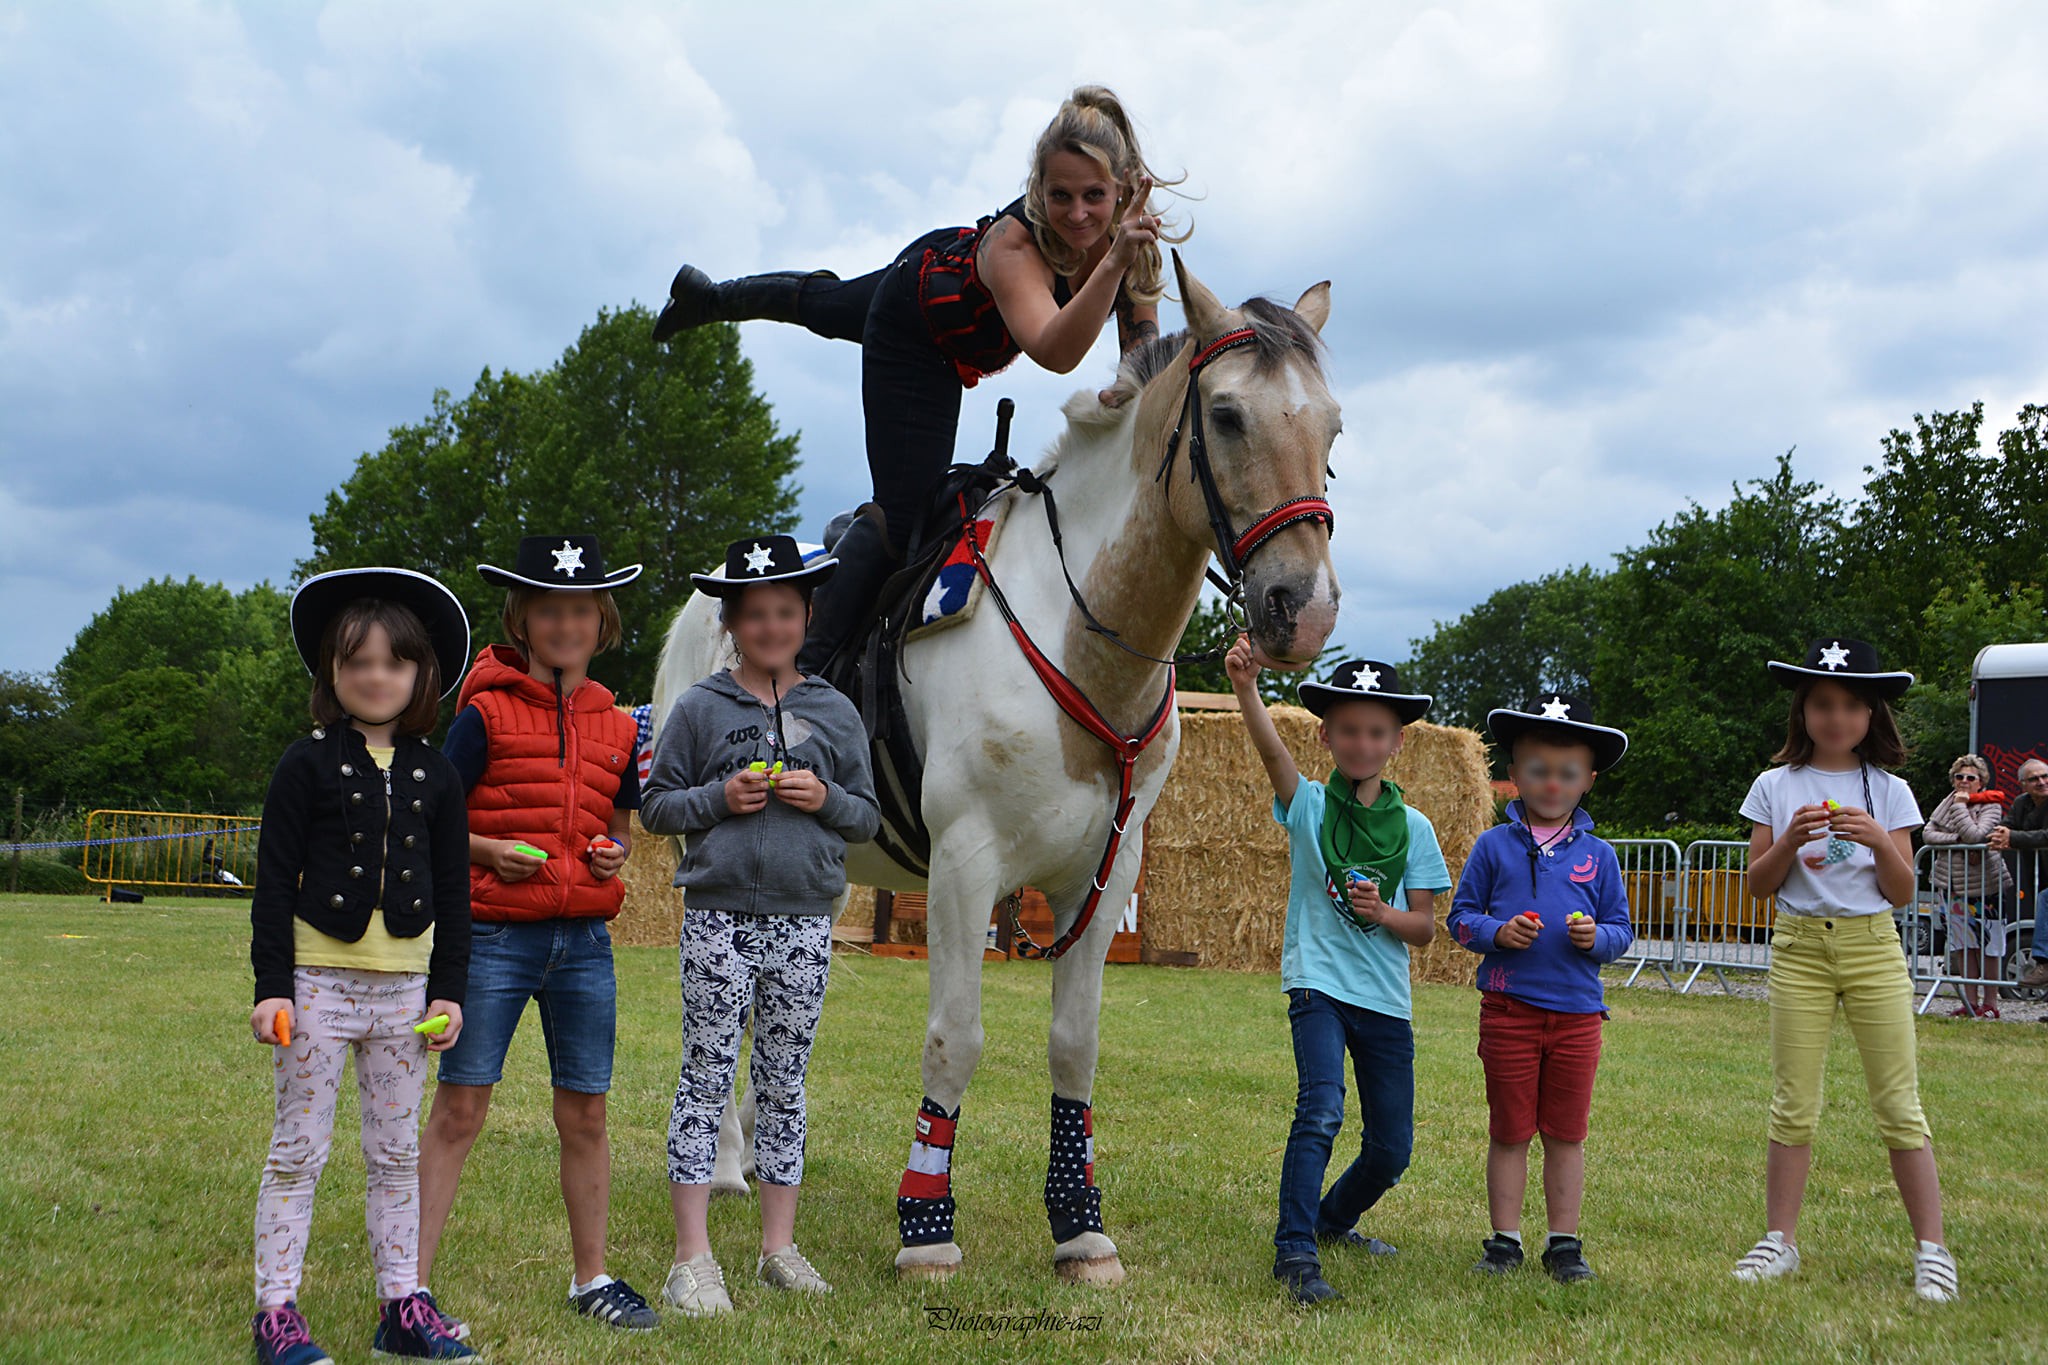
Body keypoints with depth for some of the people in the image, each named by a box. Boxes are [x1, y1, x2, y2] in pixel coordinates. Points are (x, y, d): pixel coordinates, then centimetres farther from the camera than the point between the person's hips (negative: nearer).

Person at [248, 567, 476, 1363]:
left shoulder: (434, 776, 7)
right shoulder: (310, 764, -2)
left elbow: (452, 894, 11)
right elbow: (274, 881, -4)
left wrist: (448, 990, 6)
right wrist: (272, 987, -9)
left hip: (404, 985, 3)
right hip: (319, 978, -3)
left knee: (397, 1154, 9)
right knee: (298, 1150, 1)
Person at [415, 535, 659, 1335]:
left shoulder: (613, 725, 10)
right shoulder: (487, 714, -4)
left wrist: (616, 852, 0)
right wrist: (488, 850, -18)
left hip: (584, 942, 4)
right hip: (494, 937, -4)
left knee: (585, 1114, 10)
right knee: (459, 1111, -3)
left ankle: (592, 1280, 24)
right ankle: (411, 1288, 3)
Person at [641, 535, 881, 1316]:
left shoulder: (835, 714, 9)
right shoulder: (700, 709, 2)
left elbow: (869, 817, 12)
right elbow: (656, 807, 5)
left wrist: (826, 799, -8)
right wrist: (720, 797, -11)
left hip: (804, 921, 2)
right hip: (719, 916, -2)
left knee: (784, 1082, 8)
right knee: (706, 1079, -2)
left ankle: (779, 1247, 17)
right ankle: (693, 1258, 3)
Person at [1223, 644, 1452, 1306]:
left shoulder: (1413, 827, 5)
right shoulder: (1309, 804, -2)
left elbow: (1425, 926, 5)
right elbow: (1271, 750, -22)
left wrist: (1382, 912, -17)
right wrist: (1245, 687, -40)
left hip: (1386, 999, 4)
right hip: (1318, 984, -4)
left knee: (1391, 1147, 8)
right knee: (1320, 1111, -25)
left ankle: (1335, 1220, 37)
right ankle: (1295, 1252, -19)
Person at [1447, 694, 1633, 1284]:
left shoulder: (1598, 855, 6)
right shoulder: (1494, 846, 2)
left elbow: (1621, 927, 9)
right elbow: (1460, 917, 4)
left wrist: (1598, 938, -13)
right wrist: (1498, 933, -14)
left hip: (1577, 1012, 1)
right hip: (1508, 1008, -1)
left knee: (1566, 1133, 7)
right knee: (1509, 1130, 6)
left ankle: (1564, 1244, 16)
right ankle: (1504, 1241, 14)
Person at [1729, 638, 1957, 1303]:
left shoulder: (1888, 792, 4)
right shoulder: (1776, 787, 4)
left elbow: (1902, 894, 1)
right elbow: (1758, 885, 2)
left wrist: (1880, 841, -16)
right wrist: (1790, 840, -15)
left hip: (1872, 948, 0)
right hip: (1799, 948, 1)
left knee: (1898, 1104, -2)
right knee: (1793, 1105, 3)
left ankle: (1931, 1248, 4)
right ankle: (1779, 1241, 12)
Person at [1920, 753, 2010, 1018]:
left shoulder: (1990, 805, -6)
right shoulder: (1948, 802, 9)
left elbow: (1975, 835, -23)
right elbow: (1927, 833, -1)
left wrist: (1960, 806, -13)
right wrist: (1958, 841, -13)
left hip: (1983, 884, -5)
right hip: (1951, 882, 5)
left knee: (1986, 941, -2)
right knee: (1962, 942, 7)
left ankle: (1990, 1003, 4)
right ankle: (1970, 1001, 12)